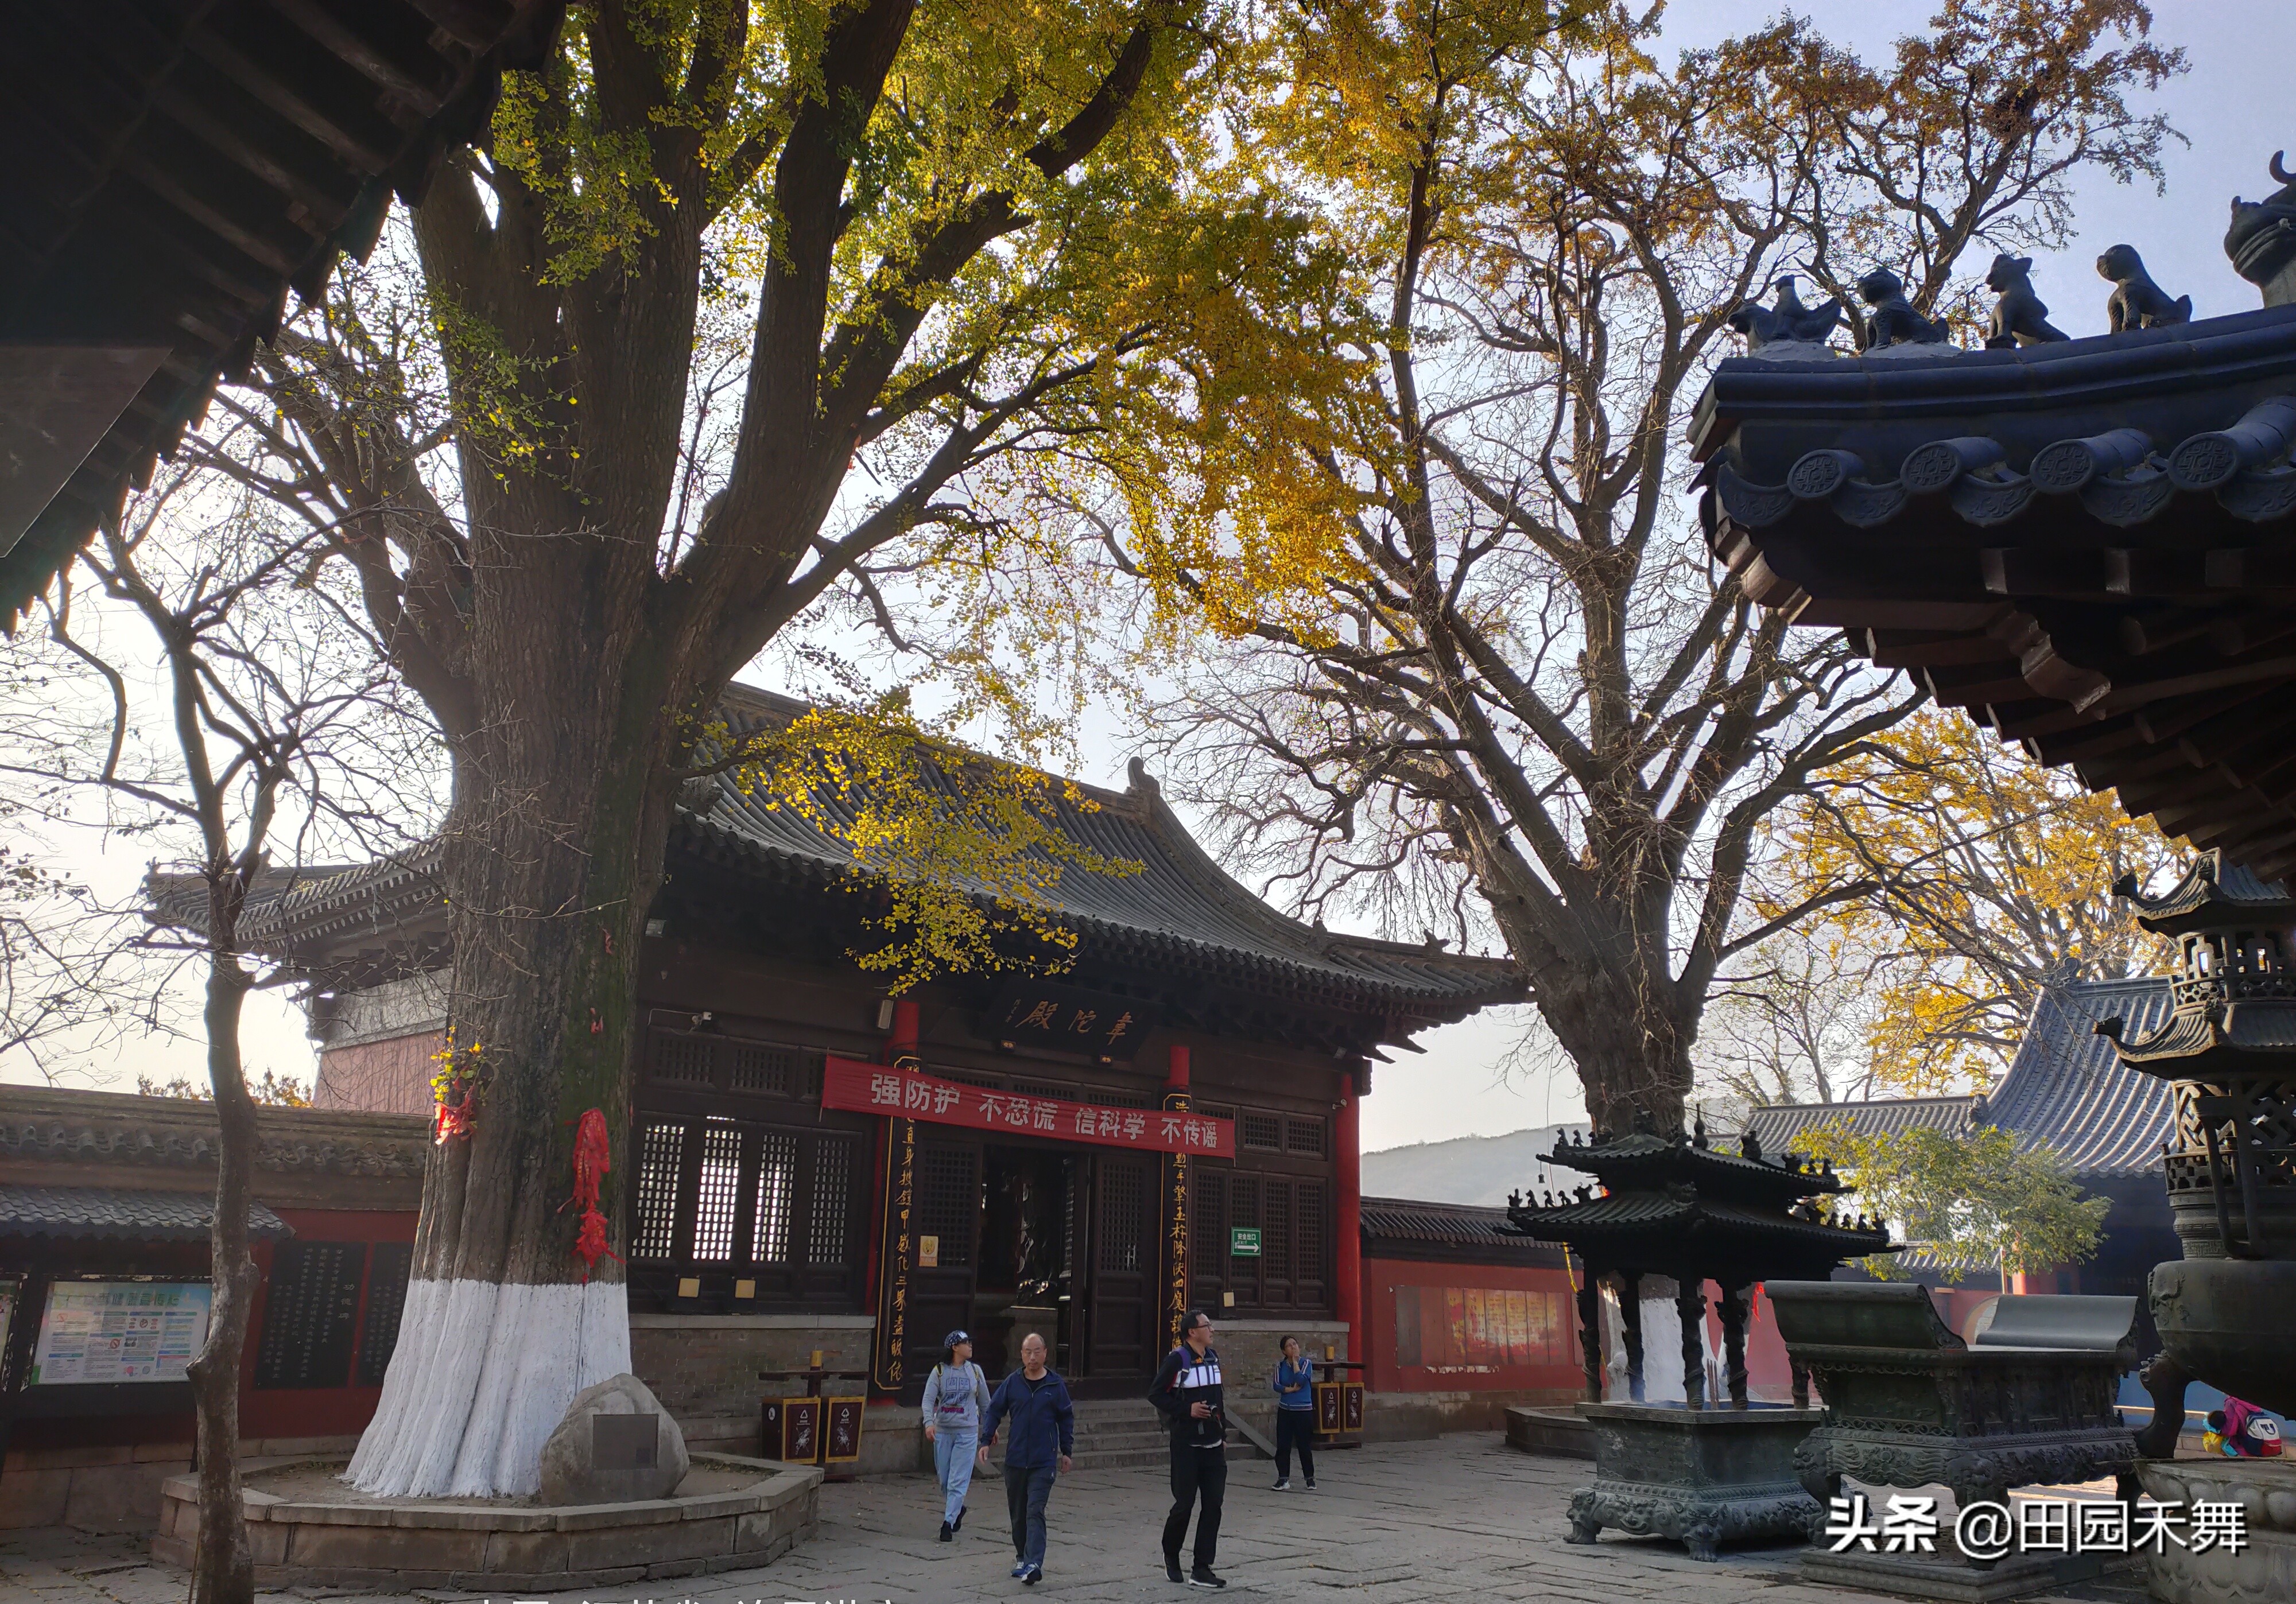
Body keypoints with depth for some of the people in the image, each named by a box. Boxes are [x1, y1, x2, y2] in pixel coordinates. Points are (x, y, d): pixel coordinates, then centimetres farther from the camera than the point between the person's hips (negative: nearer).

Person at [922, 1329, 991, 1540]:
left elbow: (985, 1402, 13)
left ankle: (948, 1523, -2)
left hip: (967, 1432, 0)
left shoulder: (975, 1371, 4)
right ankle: (957, 1509, 34)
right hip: (942, 1431, 1)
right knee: (944, 1479, 9)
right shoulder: (939, 1371, -1)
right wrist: (929, 1423, -25)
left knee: (958, 1481, -7)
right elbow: (928, 1399, -9)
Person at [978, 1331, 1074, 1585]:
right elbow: (994, 1411, 7)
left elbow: (1066, 1418, 10)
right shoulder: (1012, 1382, 1)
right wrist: (986, 1441, -3)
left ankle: (1034, 1564, -17)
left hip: (1044, 1462, -2)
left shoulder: (1055, 1384, 0)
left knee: (1035, 1512, -12)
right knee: (1018, 1513, 12)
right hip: (1015, 1460, 2)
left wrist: (1066, 1451, 12)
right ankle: (1022, 1557, 30)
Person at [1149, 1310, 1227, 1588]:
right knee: (1185, 1504, 1)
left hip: (1213, 1443, 6)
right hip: (1187, 1443, -6)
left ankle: (1201, 1569, 8)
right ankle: (1171, 1555, 27)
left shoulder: (1213, 1357, 10)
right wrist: (1187, 1410, -17)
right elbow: (1155, 1394, -11)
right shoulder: (1177, 1359, -11)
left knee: (1213, 1505, 2)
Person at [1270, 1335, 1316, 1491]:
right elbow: (1277, 1385, -5)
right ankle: (1283, 1478, 9)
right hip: (1285, 1410, 3)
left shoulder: (1306, 1364, -3)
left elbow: (1301, 1381, -20)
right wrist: (1291, 1389, -16)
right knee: (1282, 1446, 1)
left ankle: (1310, 1478, 14)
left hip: (1304, 1411, -2)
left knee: (1305, 1446, 1)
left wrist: (1295, 1362, -12)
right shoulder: (1281, 1365, 4)